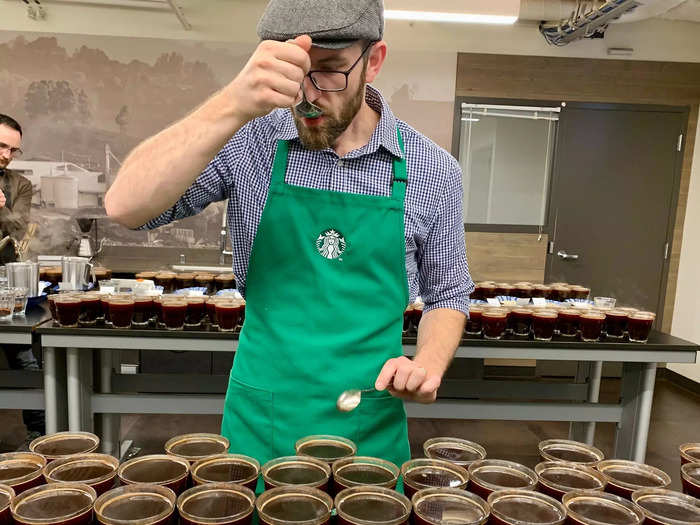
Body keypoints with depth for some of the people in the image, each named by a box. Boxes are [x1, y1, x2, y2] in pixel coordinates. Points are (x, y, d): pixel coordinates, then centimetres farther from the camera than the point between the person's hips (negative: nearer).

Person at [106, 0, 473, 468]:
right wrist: (234, 107, -31)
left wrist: (430, 364, -14)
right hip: (259, 421, 0)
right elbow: (126, 207, -20)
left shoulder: (434, 171, -6)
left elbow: (447, 295, 6)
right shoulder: (251, 137, -8)